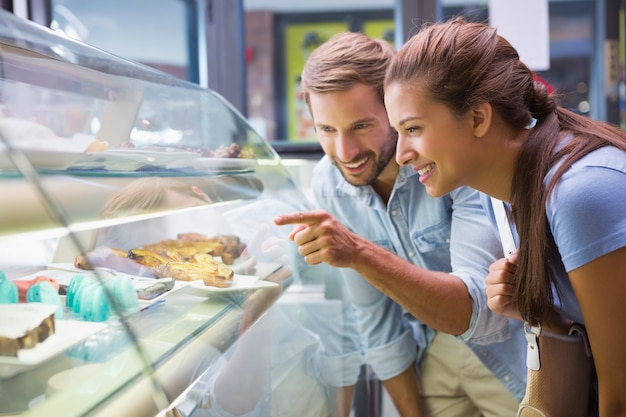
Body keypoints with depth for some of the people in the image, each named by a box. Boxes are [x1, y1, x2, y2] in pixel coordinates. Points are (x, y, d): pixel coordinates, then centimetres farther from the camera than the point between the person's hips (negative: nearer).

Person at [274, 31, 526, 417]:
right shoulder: (328, 184, -15)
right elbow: (378, 321, -6)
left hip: (510, 351, -3)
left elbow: (483, 311, -40)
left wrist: (359, 253, -50)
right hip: (433, 351, 4)